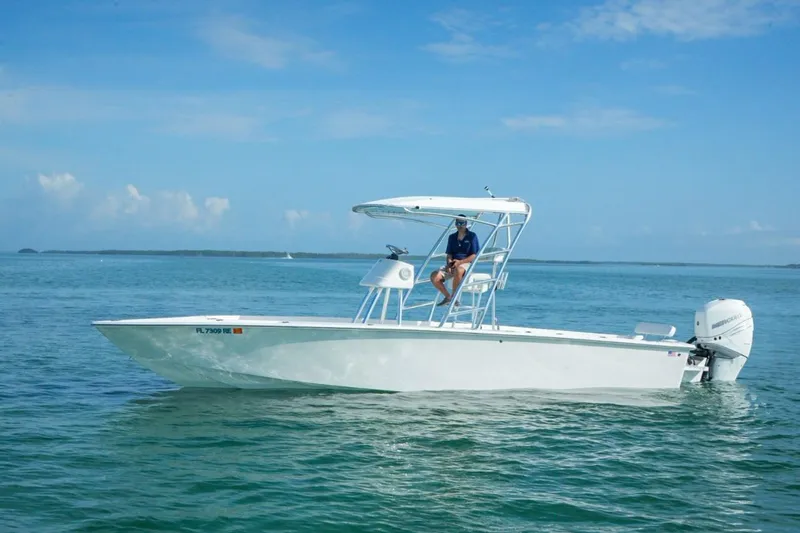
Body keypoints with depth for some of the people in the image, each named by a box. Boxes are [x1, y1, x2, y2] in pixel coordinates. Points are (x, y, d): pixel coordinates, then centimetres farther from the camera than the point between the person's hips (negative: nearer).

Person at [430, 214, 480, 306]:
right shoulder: (452, 237, 14)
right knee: (434, 276, -20)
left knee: (458, 270, -43)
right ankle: (447, 297, 2)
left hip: (466, 263, -5)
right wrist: (449, 263, -10)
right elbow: (449, 254, 14)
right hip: (453, 264, 5)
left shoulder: (472, 236, 0)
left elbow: (474, 256, -6)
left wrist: (460, 262, -20)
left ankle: (454, 297, -26)